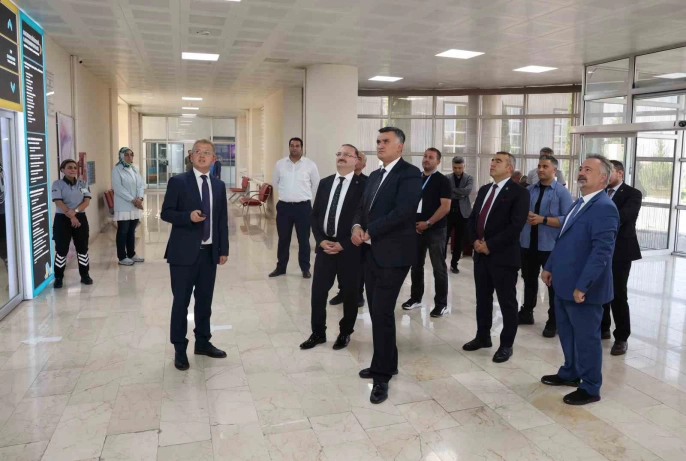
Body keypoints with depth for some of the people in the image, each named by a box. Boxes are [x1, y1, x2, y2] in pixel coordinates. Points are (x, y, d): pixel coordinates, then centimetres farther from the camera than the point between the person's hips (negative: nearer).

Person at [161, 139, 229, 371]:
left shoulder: (219, 185, 10)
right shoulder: (177, 182, -4)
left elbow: (222, 220, 11)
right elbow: (165, 213, -5)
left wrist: (223, 249, 7)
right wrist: (188, 216, -23)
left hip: (209, 252, 4)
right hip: (184, 252, -4)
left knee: (205, 300, 13)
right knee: (181, 301, 3)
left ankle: (203, 342, 28)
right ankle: (180, 349, 16)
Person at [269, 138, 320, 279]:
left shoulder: (310, 165, -3)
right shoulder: (280, 164, 4)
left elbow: (316, 185, 8)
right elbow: (275, 183, 17)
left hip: (303, 207, -2)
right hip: (284, 206, 2)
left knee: (304, 239, 6)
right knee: (283, 239, 11)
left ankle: (305, 268, 17)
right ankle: (281, 267, 23)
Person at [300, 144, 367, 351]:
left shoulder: (363, 185, -7)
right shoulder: (324, 183, 10)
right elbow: (314, 214, 10)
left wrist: (343, 244, -15)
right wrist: (321, 240, -4)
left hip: (349, 248, -4)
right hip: (325, 245, 4)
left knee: (350, 293, 8)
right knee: (318, 291, 7)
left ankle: (345, 333, 26)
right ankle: (318, 333, 23)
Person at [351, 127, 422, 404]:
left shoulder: (409, 173, -9)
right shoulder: (374, 176, 18)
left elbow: (402, 212, -21)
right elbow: (362, 207, 16)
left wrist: (368, 232, -16)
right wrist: (357, 226, -7)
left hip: (393, 254, -8)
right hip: (371, 253, 8)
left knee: (382, 313, -7)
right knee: (376, 312, 13)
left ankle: (382, 375, 4)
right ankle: (387, 364, 28)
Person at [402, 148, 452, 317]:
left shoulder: (443, 181, -4)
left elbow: (445, 207, -12)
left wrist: (428, 223, -15)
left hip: (435, 230, -5)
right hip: (416, 229, 5)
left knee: (439, 268, 1)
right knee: (416, 265, 12)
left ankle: (441, 303, 9)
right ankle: (415, 298, 24)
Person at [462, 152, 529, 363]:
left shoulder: (519, 192, -9)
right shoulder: (484, 190, 15)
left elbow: (516, 226, -18)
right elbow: (472, 218, 14)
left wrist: (489, 245, -17)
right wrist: (475, 240, -4)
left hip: (503, 256, -7)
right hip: (481, 253, 7)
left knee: (507, 302, 5)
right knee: (482, 298, 15)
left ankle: (506, 345, 17)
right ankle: (483, 337, 30)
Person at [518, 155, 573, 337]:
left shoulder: (562, 192, -7)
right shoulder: (529, 190, 6)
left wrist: (543, 219, -20)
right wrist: (525, 216, -12)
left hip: (550, 246, -4)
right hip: (528, 243, 4)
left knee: (553, 283, 8)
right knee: (529, 280, 18)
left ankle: (554, 322, 20)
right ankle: (527, 313, 34)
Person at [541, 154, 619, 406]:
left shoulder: (604, 207, -19)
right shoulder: (580, 203, 13)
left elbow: (601, 251, -25)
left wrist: (582, 286, -26)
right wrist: (549, 267, 17)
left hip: (583, 288, -9)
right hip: (565, 284, 9)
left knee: (586, 337, 5)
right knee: (567, 333, 21)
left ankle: (590, 388, 21)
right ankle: (570, 373, 39)